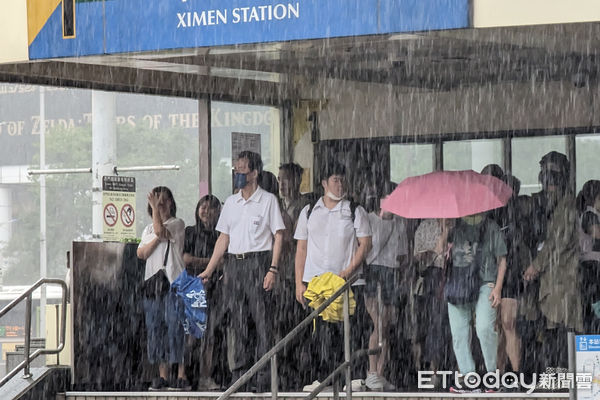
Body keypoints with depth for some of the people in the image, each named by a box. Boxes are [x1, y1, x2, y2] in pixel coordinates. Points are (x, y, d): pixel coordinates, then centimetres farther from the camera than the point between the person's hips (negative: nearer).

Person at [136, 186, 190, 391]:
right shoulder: (148, 230, 20)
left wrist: (156, 207, -8)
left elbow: (160, 229, -18)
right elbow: (141, 253, 5)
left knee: (175, 327, -10)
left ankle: (182, 376, -10)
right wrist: (158, 238, -7)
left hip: (174, 281, -6)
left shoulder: (177, 224, 3)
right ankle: (162, 376, 5)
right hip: (153, 281, 6)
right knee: (155, 328, 2)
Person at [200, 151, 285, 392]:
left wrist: (273, 269, -13)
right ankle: (238, 375, 8)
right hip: (233, 264, 5)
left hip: (258, 263, -5)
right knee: (236, 322, 4)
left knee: (262, 320, -7)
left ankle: (264, 378, -6)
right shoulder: (231, 202, 16)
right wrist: (209, 270, 13)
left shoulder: (268, 200, 1)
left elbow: (278, 236, -3)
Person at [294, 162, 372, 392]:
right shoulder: (309, 212, 13)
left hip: (346, 281, -2)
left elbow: (365, 244, 1)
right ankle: (321, 378, 1)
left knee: (343, 330, -7)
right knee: (319, 331, -2)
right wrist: (299, 283, 5)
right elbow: (301, 249, 13)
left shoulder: (355, 212, 6)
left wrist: (348, 271, -12)